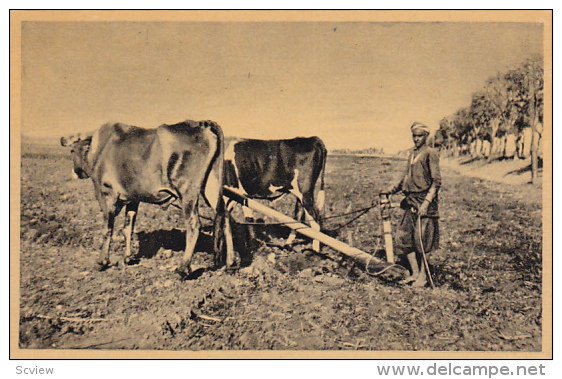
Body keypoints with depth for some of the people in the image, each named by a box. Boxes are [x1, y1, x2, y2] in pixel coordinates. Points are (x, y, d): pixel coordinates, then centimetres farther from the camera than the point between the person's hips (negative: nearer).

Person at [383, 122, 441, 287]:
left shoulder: (430, 153, -6)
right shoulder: (412, 154, 17)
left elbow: (436, 181, -13)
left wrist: (426, 202, -22)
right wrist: (390, 191, 20)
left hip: (424, 200, -7)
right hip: (410, 201, 7)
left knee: (421, 239, -3)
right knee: (404, 236, 5)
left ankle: (423, 275, 11)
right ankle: (414, 273, 17)